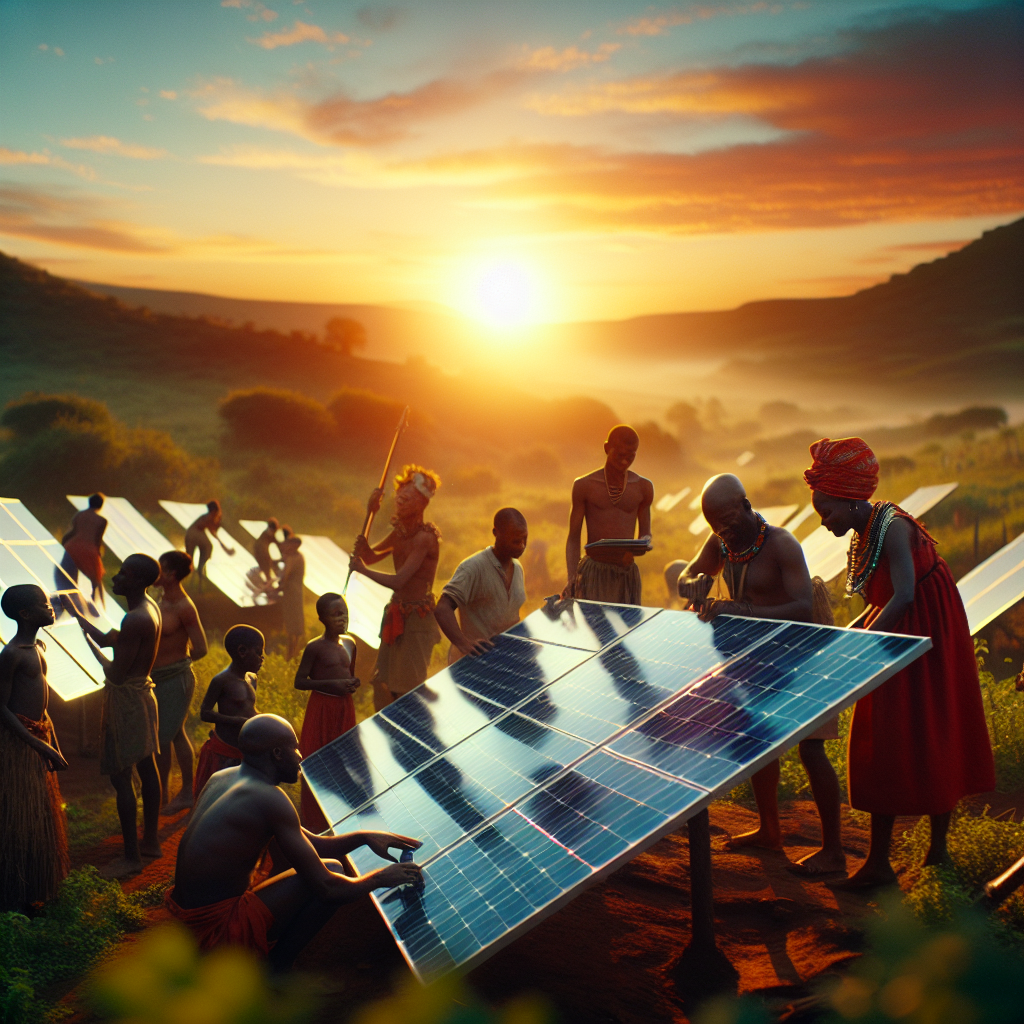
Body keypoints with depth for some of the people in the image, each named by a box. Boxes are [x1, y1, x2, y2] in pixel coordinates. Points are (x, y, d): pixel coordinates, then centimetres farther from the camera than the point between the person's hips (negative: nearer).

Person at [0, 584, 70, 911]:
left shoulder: (38, 646, 8)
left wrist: (53, 744, 16)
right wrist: (39, 745, -21)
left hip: (38, 737, 9)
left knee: (41, 816, 17)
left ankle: (36, 885, 31)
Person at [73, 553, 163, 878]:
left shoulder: (135, 620, -26)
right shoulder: (149, 607, 5)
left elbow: (116, 674, -23)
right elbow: (108, 640, 12)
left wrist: (89, 644, -13)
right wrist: (76, 615, 9)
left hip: (125, 699, -10)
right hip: (141, 692, 10)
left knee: (120, 776, -1)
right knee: (146, 767, 18)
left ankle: (131, 857, 7)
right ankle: (150, 840, 31)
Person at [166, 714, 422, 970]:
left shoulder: (222, 778, 11)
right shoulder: (269, 798, -17)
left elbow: (311, 845, 17)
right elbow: (326, 888, -15)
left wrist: (363, 837, 8)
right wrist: (379, 878, 1)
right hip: (217, 928, -9)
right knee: (333, 870, -4)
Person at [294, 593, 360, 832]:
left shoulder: (349, 644, 7)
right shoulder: (315, 647, -12)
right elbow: (299, 681, -13)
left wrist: (353, 683, -3)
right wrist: (331, 684, -22)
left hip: (345, 707, 6)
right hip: (321, 707, -6)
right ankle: (314, 820, 12)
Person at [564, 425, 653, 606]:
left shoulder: (643, 487, 9)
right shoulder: (584, 486, 2)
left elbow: (645, 533, 15)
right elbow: (573, 537, 3)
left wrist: (643, 543, -11)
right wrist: (570, 580, -11)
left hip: (628, 575, 3)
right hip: (593, 573, -3)